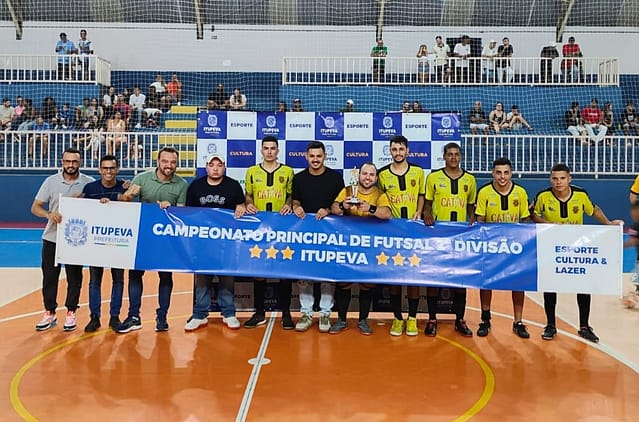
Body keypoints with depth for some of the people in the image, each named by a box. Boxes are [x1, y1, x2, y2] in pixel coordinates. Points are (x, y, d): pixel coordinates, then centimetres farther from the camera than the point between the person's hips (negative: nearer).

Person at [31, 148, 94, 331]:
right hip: (52, 237, 2)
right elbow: (35, 207, 0)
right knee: (49, 276, 7)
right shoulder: (51, 181, 0)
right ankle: (49, 313, 21)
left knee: (74, 278, 6)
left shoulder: (89, 183, -3)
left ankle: (71, 313, 19)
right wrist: (48, 214, -22)